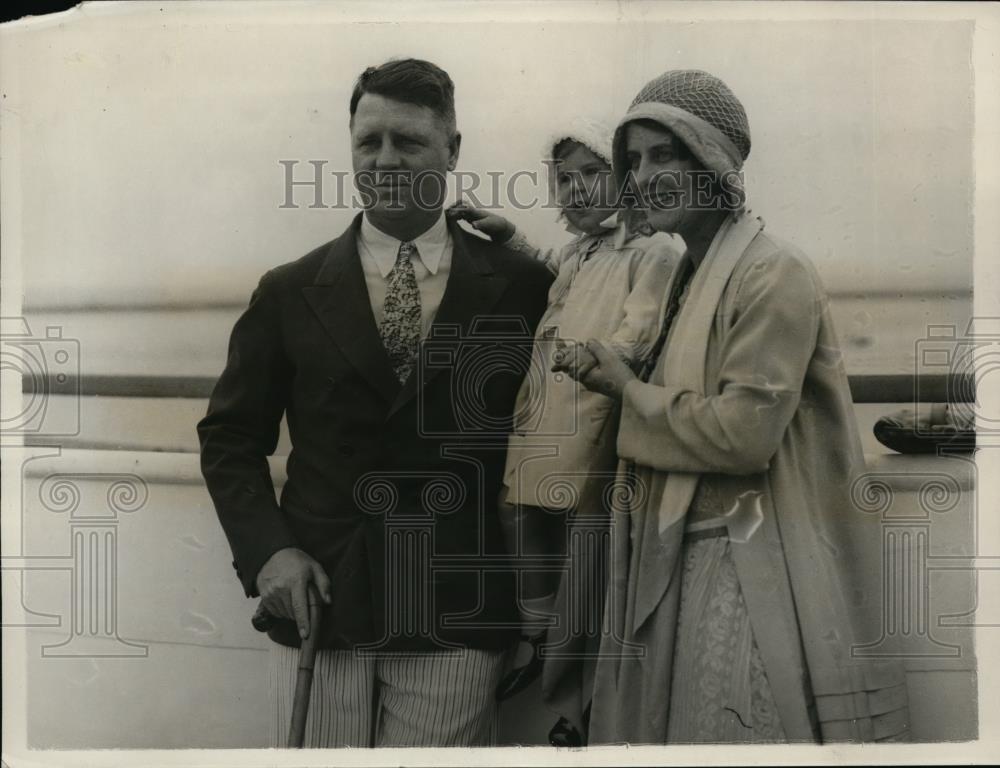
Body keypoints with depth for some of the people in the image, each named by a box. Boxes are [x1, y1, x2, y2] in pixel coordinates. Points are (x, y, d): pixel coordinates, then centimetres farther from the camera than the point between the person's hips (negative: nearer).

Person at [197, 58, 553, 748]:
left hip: (457, 616, -1)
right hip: (317, 602, 2)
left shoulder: (522, 287, 0)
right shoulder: (290, 292, 3)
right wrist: (266, 549, -5)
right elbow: (231, 438, 9)